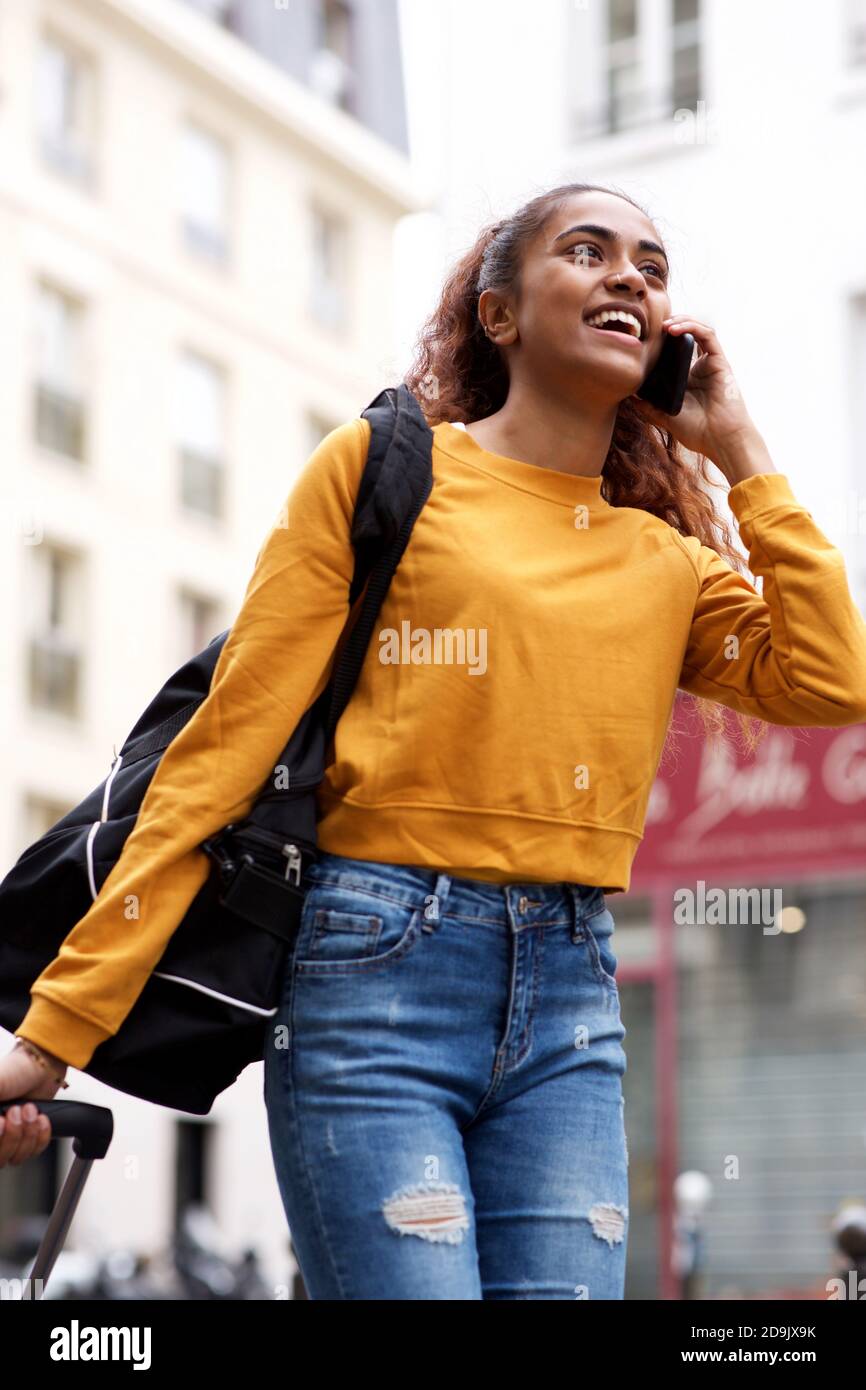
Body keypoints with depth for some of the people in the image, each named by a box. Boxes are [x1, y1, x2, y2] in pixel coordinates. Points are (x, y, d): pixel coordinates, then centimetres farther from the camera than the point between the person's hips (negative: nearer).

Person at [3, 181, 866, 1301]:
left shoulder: (669, 559, 16)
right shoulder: (384, 465, 4)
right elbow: (227, 748, -1)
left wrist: (737, 449, 8)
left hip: (572, 999, 4)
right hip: (381, 963, -4)